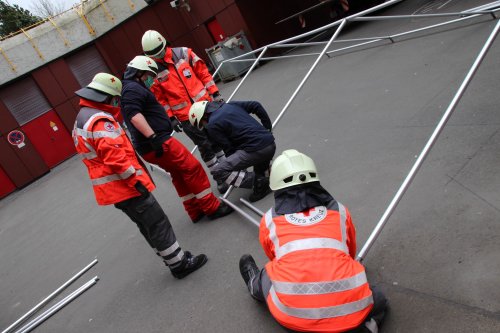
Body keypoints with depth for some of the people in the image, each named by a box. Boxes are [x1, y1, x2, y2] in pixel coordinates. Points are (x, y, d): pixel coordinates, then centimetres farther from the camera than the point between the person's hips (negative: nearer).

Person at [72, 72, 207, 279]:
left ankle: (174, 259, 26)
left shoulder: (82, 118, 16)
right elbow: (115, 157, -27)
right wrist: (137, 179, -23)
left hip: (111, 189, 11)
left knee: (147, 226, 17)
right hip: (124, 186, -11)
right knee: (158, 223, -3)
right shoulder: (100, 120, -18)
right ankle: (180, 264, 5)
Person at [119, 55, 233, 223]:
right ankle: (212, 208, 0)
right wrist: (153, 137, -31)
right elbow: (134, 115, -26)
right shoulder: (133, 88, -10)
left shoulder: (130, 89, 24)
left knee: (179, 174, 17)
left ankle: (196, 212, 23)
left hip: (148, 146, 11)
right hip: (157, 143, -11)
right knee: (193, 168, -6)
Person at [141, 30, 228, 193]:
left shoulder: (184, 53, -1)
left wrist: (215, 94, 3)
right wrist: (171, 118, -5)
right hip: (185, 117, -3)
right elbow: (159, 99, -2)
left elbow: (203, 73, 5)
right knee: (205, 146, 2)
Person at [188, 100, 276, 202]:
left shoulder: (212, 125, -2)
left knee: (217, 171, -4)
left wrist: (236, 167, 13)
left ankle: (258, 182, -5)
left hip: (255, 150, -9)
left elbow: (229, 148, -2)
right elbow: (256, 105, 18)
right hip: (271, 144, 9)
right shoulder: (230, 105, 18)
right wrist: (268, 127, 23)